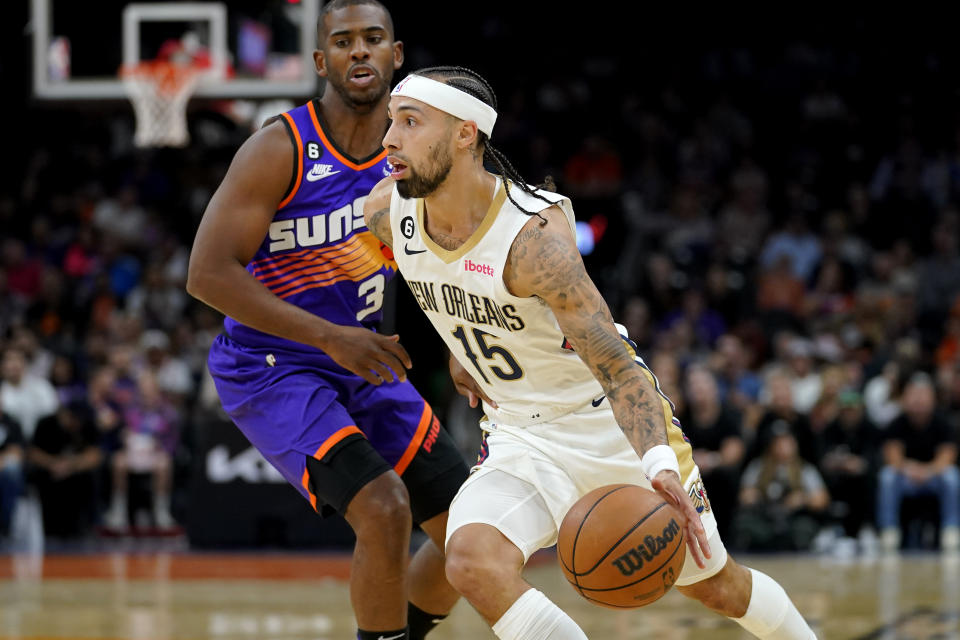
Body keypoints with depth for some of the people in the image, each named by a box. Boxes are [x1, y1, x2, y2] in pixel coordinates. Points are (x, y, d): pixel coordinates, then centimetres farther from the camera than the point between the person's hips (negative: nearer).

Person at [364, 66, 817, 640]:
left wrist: (659, 467, -49)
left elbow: (617, 366, -35)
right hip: (523, 436, 4)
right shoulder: (387, 213, -13)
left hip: (614, 421, -4)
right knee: (473, 561, -26)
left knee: (712, 582, 10)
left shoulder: (534, 236, -31)